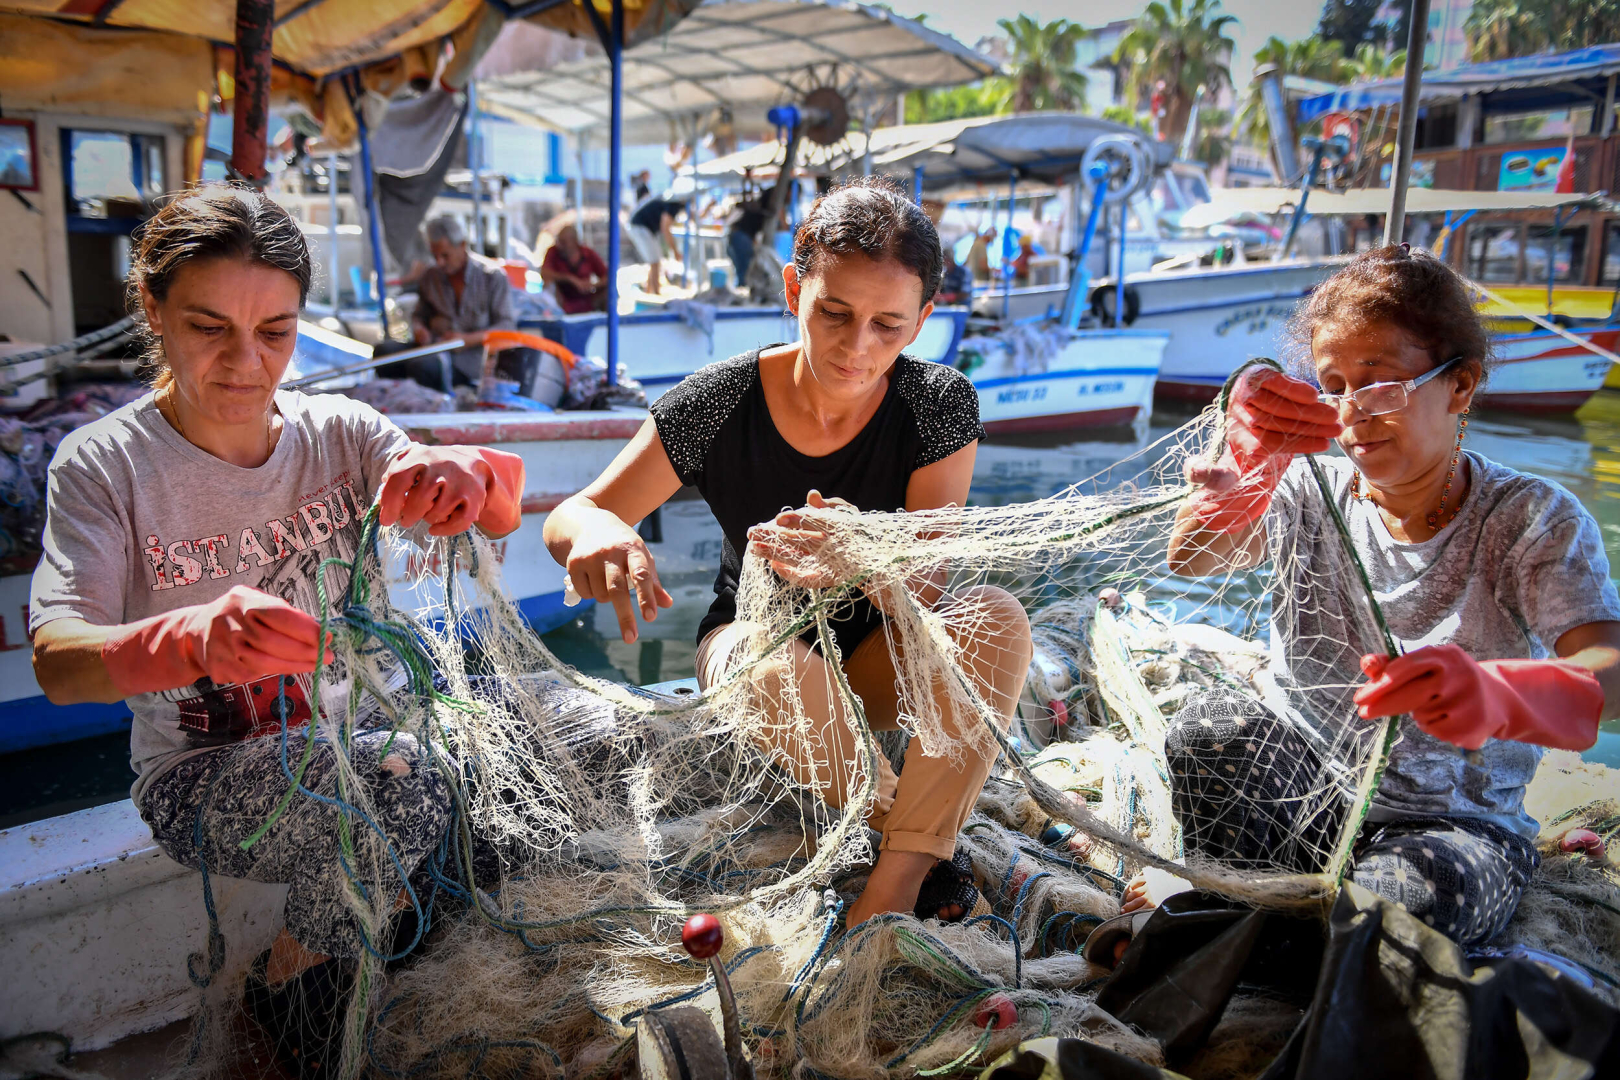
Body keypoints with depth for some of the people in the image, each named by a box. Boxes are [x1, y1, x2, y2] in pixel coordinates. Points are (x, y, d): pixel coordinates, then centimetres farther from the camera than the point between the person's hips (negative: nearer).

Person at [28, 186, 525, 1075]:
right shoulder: (104, 465, -9)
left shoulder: (339, 432, -1)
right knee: (394, 781, -32)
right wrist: (195, 638, -44)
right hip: (199, 772, -4)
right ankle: (292, 978, -1)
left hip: (355, 729, 4)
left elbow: (505, 508, -14)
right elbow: (57, 661, -21)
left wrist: (463, 475, -40)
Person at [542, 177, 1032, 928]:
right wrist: (600, 532, -42)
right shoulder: (719, 404, -19)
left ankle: (894, 883, -26)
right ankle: (927, 853, -13)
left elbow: (922, 590, -24)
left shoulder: (941, 404, -17)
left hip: (878, 661, 1)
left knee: (995, 617, -30)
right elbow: (568, 519, -15)